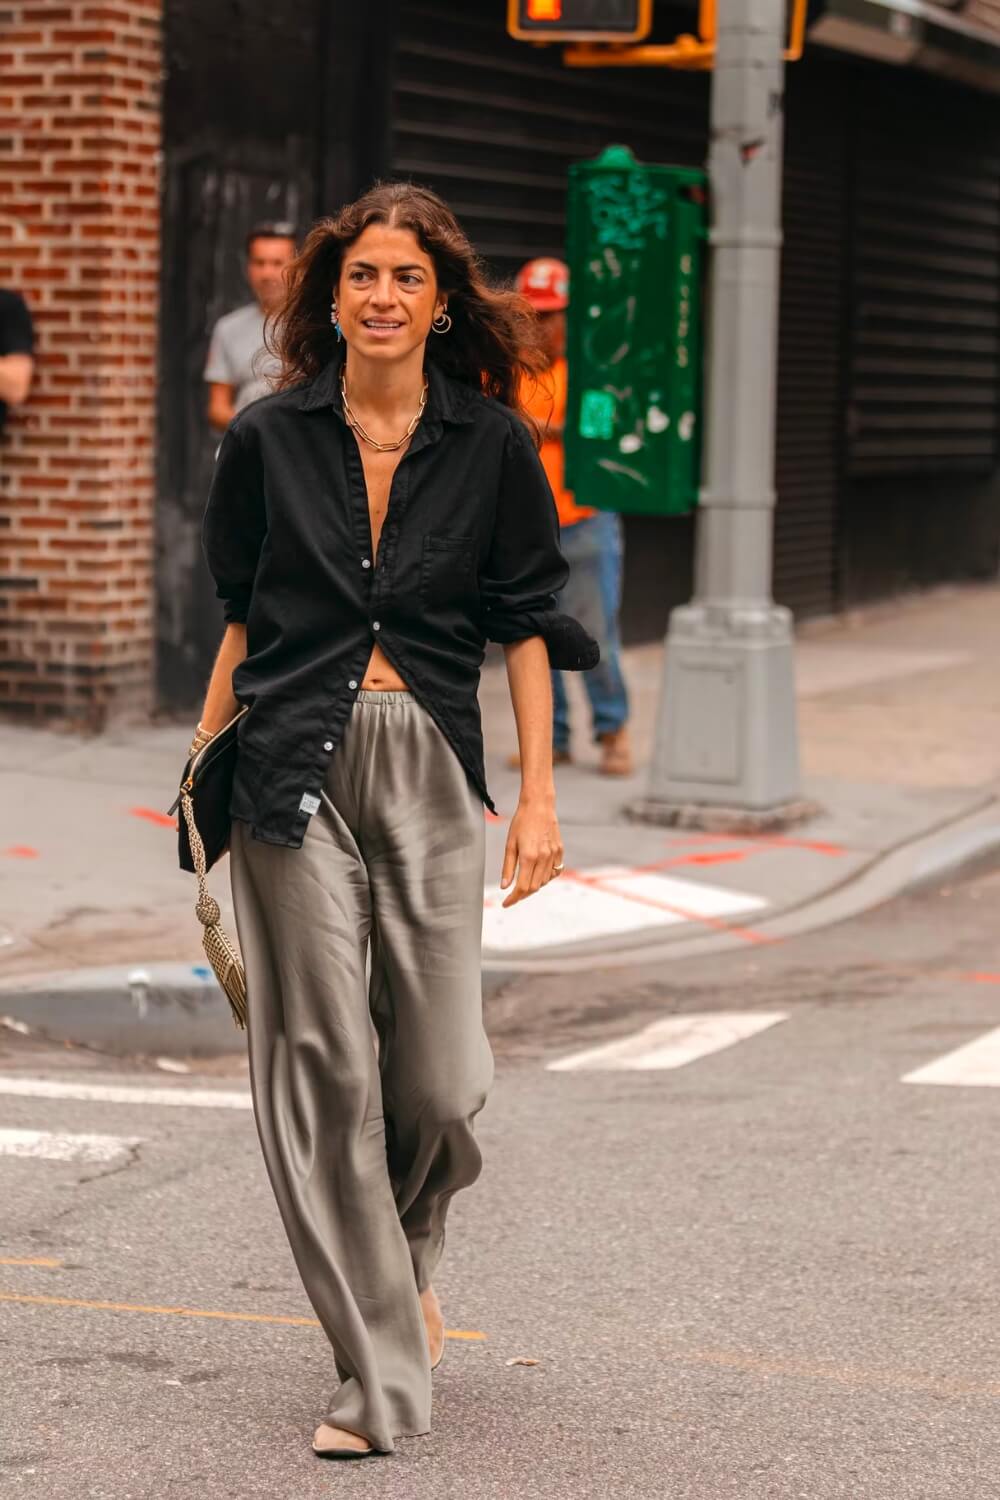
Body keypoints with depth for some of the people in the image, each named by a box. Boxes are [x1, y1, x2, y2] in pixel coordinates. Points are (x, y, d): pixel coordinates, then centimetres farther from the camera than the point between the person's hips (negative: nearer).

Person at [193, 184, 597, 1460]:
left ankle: (404, 1251, 31)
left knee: (439, 1075, -4)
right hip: (294, 771, 0)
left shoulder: (490, 444, 3)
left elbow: (523, 625, 6)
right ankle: (378, 1370, 5)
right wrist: (204, 755, 11)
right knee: (324, 1063, -3)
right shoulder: (269, 437, 4)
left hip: (430, 771, 0)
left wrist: (538, 796, 3)